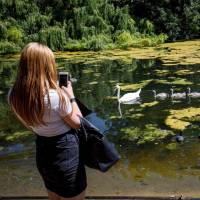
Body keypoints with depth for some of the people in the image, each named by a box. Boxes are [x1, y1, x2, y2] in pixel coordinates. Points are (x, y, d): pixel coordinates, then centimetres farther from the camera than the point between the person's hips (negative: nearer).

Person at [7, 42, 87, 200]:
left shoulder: (14, 96, -10)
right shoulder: (56, 96, -29)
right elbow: (77, 123, -11)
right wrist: (71, 96, -2)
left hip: (42, 153, 6)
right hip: (66, 153, -6)